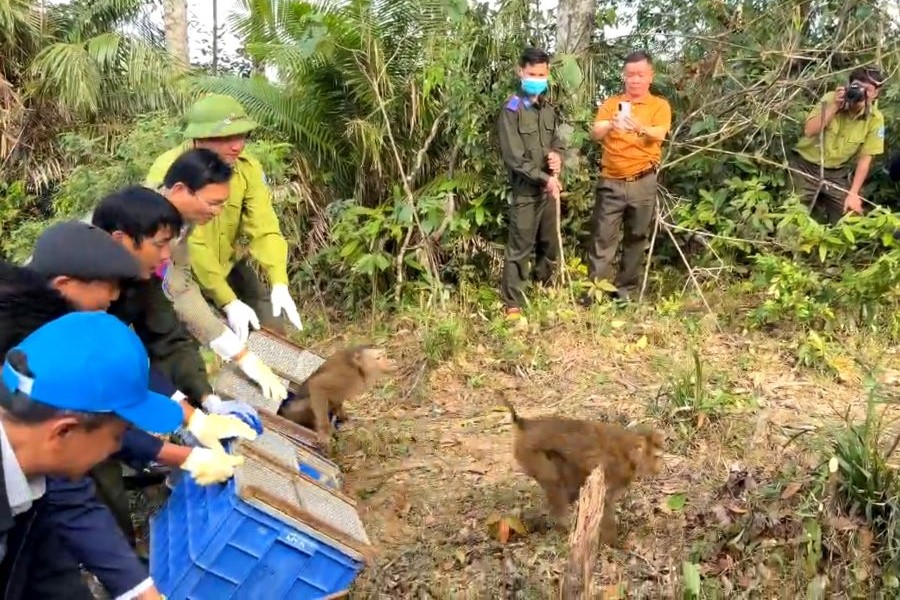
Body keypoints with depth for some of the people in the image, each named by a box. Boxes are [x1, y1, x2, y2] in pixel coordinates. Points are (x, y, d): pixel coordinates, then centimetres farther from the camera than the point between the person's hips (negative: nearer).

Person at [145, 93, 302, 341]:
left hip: (227, 266, 5)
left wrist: (279, 284, -32)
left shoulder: (248, 168, -12)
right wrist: (229, 302, -34)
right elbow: (189, 246, -30)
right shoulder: (168, 173, -27)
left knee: (271, 332, 4)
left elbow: (264, 228, -17)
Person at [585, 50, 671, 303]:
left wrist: (640, 128, -38)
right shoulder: (610, 103, 8)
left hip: (643, 183, 0)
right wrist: (612, 125, -31)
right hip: (611, 182, 0)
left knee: (636, 238, 7)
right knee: (602, 237, -2)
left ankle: (626, 290, 17)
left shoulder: (660, 106, 4)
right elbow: (596, 133, -8)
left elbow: (659, 135, -15)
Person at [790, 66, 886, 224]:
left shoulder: (875, 119, -10)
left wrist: (853, 194, -12)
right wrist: (834, 107, -29)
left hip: (837, 173, 2)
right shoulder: (831, 99, -13)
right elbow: (809, 131, -22)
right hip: (805, 166, -2)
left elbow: (865, 159, -8)